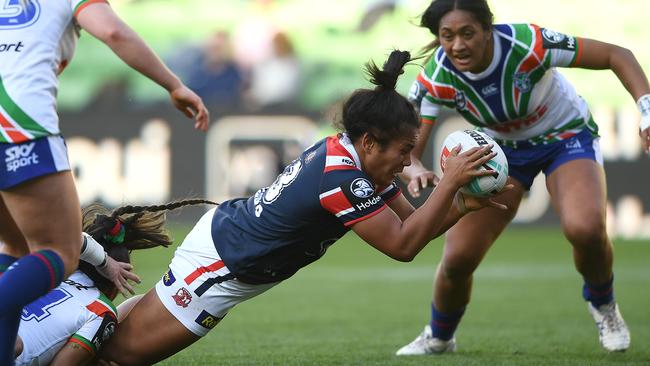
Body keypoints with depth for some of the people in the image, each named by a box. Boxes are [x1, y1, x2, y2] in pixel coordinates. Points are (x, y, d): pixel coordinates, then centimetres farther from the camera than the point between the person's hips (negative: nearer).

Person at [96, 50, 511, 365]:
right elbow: (403, 245, -28)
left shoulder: (342, 150, -3)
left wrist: (463, 204, -11)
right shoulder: (341, 177, -30)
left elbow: (412, 222, 4)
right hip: (216, 267, -9)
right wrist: (450, 182, -28)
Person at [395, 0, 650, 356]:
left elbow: (616, 55, -24)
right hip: (502, 149, 3)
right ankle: (438, 338, 24)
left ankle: (603, 305, 3)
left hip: (567, 136, -2)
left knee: (585, 229, -31)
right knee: (457, 259, -9)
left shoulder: (528, 44, -33)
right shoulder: (435, 79, -25)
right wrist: (415, 170, -48)